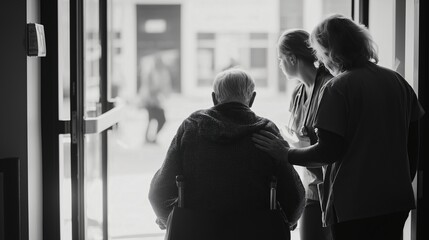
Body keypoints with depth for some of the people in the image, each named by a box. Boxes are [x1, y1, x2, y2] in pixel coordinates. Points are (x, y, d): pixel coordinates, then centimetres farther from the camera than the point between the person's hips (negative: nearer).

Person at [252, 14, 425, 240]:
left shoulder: (338, 88, -13)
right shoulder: (397, 81, 6)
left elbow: (329, 151, -16)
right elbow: (412, 142, 11)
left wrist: (286, 154, -3)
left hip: (353, 204, -6)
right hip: (397, 201, 6)